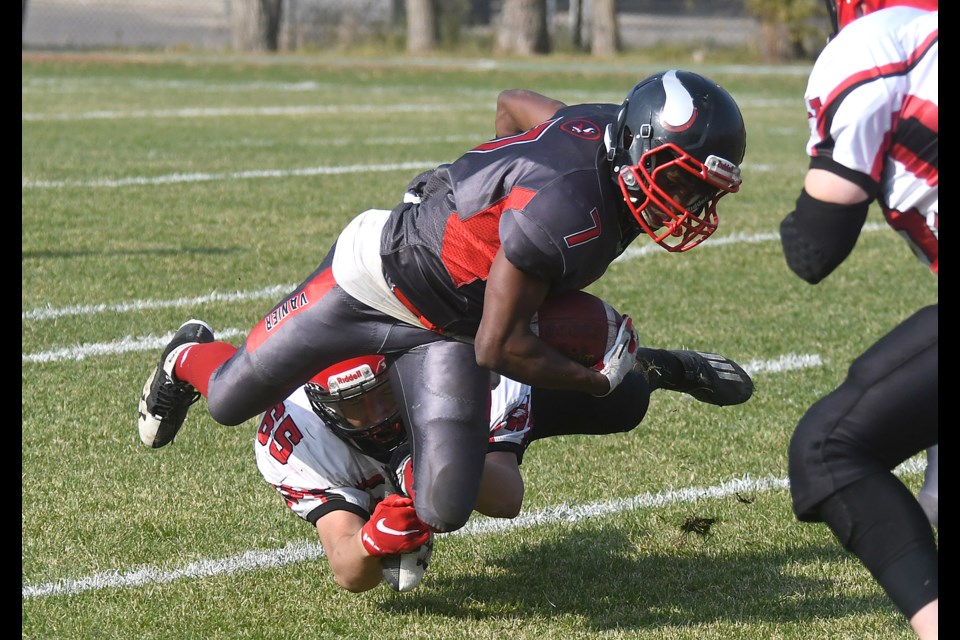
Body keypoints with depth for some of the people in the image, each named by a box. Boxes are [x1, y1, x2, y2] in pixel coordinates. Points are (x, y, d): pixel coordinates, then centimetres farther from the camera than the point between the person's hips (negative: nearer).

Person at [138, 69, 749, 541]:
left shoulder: (603, 129, -14)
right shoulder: (562, 213, -38)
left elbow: (515, 102, 7)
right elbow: (499, 348, -29)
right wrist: (603, 379, -23)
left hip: (445, 330, 7)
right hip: (376, 272, -7)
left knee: (445, 510, -10)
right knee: (230, 400, 14)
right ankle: (190, 359, 50)